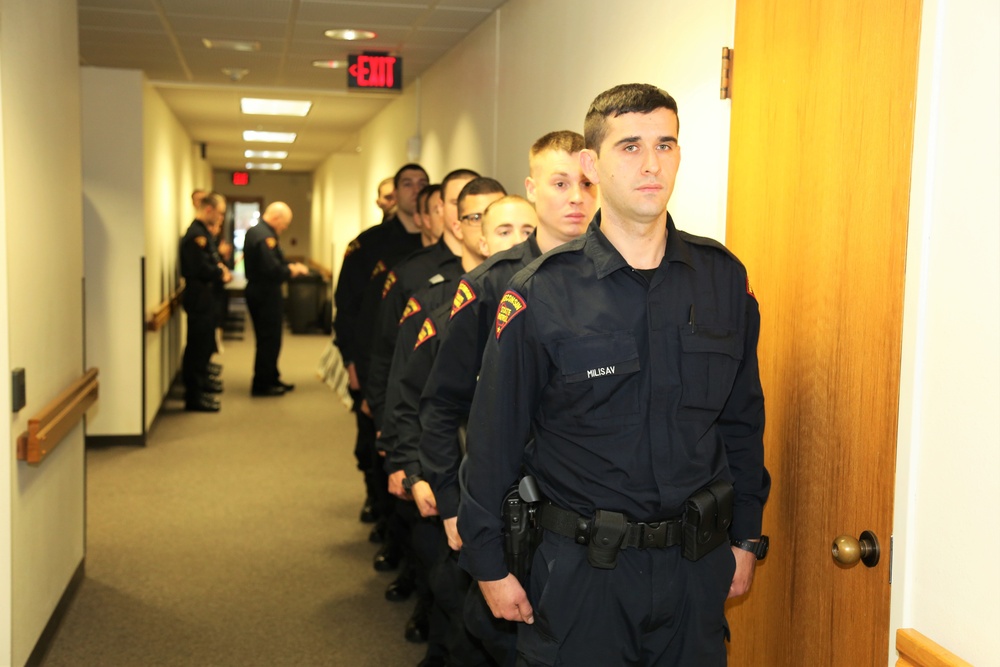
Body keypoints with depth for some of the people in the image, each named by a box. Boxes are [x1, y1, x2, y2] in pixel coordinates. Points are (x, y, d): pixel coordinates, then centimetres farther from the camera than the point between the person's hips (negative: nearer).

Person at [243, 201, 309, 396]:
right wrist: (294, 270, -11)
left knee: (268, 340, 19)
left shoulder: (254, 231, 12)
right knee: (269, 341, -1)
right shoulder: (265, 236, -22)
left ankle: (271, 379, 29)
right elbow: (273, 270, -27)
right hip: (266, 295, -11)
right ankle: (261, 385, 6)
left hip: (257, 291, 11)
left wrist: (289, 267, 6)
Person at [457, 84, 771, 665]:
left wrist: (746, 536, 9)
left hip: (697, 563, 3)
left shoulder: (724, 278, 0)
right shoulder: (541, 295, -12)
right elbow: (495, 438, -6)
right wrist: (489, 564, -2)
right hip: (580, 567, -3)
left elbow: (743, 420, 8)